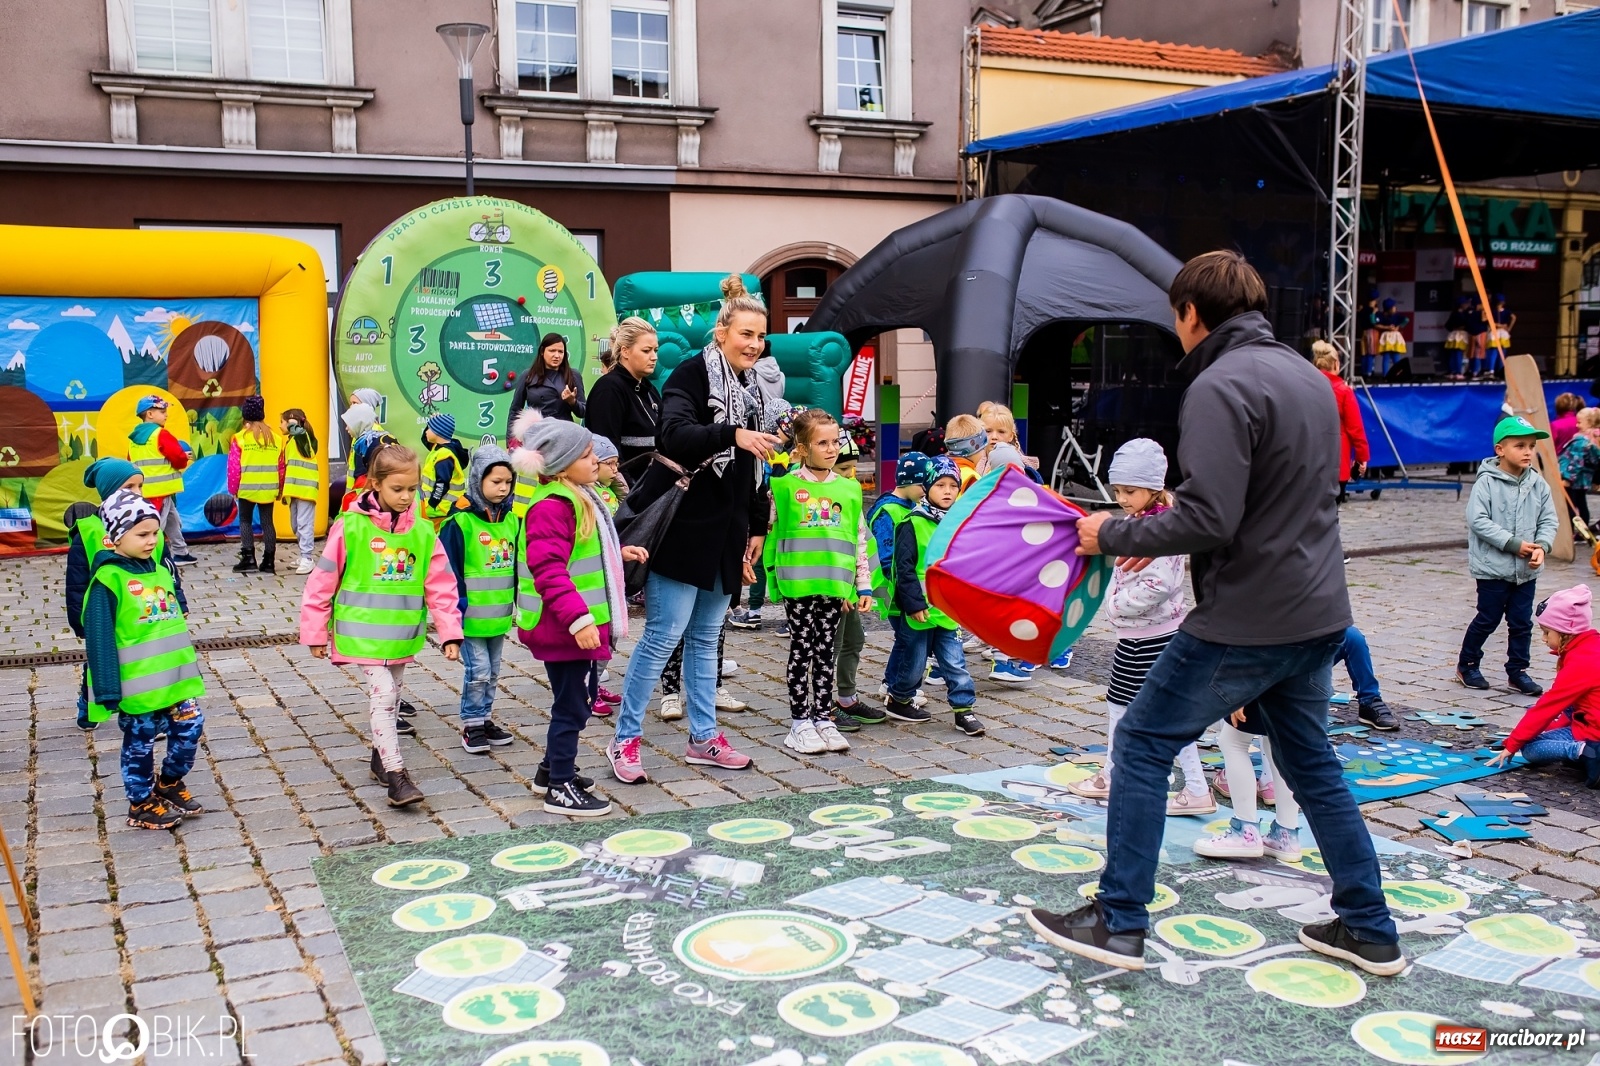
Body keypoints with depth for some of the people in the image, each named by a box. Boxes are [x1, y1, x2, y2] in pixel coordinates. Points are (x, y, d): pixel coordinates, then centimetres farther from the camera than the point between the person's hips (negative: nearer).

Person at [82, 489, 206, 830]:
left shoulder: (160, 571, 8)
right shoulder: (108, 580, -14)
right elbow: (99, 639, -15)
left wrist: (190, 669, 20)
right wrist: (108, 690, -17)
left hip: (175, 678, 6)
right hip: (137, 685, -6)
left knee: (190, 728, 10)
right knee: (140, 743, 8)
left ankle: (169, 783, 32)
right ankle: (142, 803, 25)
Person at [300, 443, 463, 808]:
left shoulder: (423, 532, -1)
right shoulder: (349, 527, -11)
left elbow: (441, 587, 0)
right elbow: (323, 583, -5)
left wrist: (450, 633, -5)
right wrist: (316, 633, -2)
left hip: (403, 636, 4)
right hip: (364, 634, -4)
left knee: (391, 697, 17)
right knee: (382, 695, -13)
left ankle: (380, 758, 35)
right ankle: (395, 774, -8)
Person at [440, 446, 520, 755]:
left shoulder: (511, 520, 6)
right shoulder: (460, 522, -14)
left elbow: (519, 564, 15)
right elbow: (448, 568, -13)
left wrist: (520, 601, 15)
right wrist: (456, 604, -14)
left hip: (499, 614, 6)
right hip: (471, 615, -6)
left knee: (492, 672, 16)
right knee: (478, 671, -2)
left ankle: (486, 719, 28)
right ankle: (471, 725, 12)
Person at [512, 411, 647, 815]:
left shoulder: (581, 498, 14)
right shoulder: (552, 505, -20)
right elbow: (549, 569, -28)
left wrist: (620, 553, 27)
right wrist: (578, 619, -33)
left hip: (583, 623, 10)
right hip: (563, 628, -10)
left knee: (575, 700, 20)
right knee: (571, 706, -2)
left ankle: (553, 768, 35)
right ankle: (561, 790, 8)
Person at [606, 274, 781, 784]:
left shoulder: (751, 391, 15)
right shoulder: (692, 375, -9)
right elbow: (676, 436, -26)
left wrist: (756, 527, 20)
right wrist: (733, 435, -40)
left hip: (725, 533, 8)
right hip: (683, 527, -7)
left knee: (705, 638, 13)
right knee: (664, 634, -6)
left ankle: (704, 738, 21)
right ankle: (625, 739, 4)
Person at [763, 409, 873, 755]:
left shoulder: (849, 489, 7)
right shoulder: (786, 486, -3)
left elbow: (860, 541, 10)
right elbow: (771, 532, 2)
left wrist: (863, 585, 9)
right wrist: (774, 576, -4)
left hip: (834, 584, 3)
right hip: (798, 583, -3)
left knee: (826, 652, 10)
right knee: (802, 650, 3)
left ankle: (824, 719, 18)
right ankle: (800, 722, 10)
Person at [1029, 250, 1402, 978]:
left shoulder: (1221, 386, -17)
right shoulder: (1308, 376, 13)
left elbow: (1209, 520, -25)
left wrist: (1116, 534, -10)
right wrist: (1161, 534, 15)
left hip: (1244, 622, -9)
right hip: (1317, 615, 9)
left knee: (1143, 745, 3)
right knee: (1312, 763, 21)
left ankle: (1119, 924, 8)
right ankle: (1370, 931, 27)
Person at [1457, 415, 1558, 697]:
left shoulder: (1538, 484, 2)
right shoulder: (1487, 482, -13)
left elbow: (1548, 520, 6)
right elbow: (1478, 520, -19)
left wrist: (1542, 546, -13)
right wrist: (1514, 543, -20)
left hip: (1527, 569, 5)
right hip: (1493, 567, -5)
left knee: (1522, 623, 9)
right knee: (1487, 620, 5)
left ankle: (1517, 672, 21)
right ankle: (1466, 665, 22)